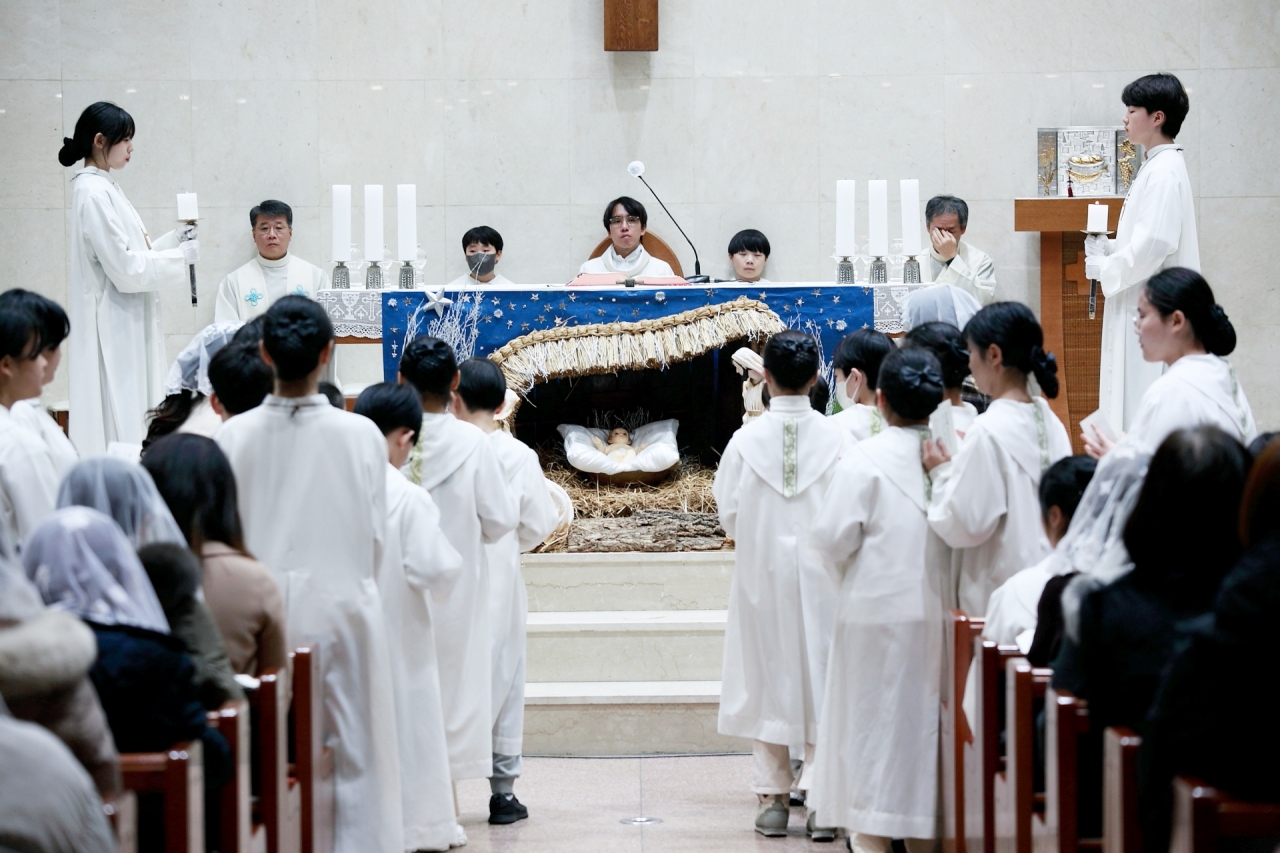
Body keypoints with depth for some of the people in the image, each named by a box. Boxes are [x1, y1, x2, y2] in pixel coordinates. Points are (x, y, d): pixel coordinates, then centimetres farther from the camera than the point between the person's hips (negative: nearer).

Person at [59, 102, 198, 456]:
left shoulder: (106, 188, 13)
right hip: (113, 329, -10)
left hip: (129, 327, 10)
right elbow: (126, 268, -19)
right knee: (118, 424, -8)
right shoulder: (93, 194, -16)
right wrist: (182, 255, -11)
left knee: (132, 417, 9)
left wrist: (174, 240, 7)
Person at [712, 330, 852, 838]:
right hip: (820, 576, 0)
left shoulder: (745, 440, -8)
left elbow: (729, 516, -2)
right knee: (821, 679, 6)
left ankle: (773, 798, 9)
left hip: (762, 573, 0)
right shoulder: (837, 438, -9)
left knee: (767, 681, 9)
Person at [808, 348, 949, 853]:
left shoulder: (864, 460, -12)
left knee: (872, 724, 3)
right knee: (924, 723, 12)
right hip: (937, 615, 3)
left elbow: (833, 538, -12)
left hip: (877, 611, -3)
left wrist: (847, 581, 8)